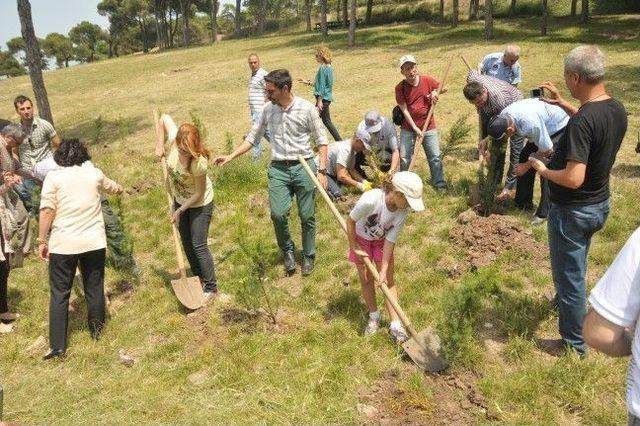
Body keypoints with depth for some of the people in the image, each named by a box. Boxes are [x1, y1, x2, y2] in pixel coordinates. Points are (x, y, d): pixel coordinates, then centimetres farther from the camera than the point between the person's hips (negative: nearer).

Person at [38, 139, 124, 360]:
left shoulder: (53, 177, -5)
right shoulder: (94, 173, 6)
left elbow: (47, 211, -11)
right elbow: (110, 185, 28)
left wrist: (42, 240, -2)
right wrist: (119, 189, 51)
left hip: (63, 244, -2)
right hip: (94, 242, 3)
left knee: (59, 293, 7)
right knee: (94, 288, 17)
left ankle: (58, 346, 8)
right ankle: (96, 330, 33)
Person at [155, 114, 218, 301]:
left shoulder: (199, 162, -37)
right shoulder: (174, 140, -26)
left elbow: (199, 193, -24)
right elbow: (165, 117, -6)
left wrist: (180, 211, -16)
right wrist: (160, 144, -9)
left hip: (200, 203, -7)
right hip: (180, 199, 7)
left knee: (198, 245, -2)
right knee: (186, 243, 18)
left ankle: (211, 287, 14)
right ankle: (199, 278, 37)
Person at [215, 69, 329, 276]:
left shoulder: (306, 108, -6)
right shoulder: (268, 109, 5)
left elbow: (321, 140, -1)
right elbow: (253, 136, 13)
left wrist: (322, 170, -8)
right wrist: (231, 156, 6)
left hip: (304, 166, -2)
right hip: (278, 168, 2)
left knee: (307, 216, 6)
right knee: (278, 214, -12)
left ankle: (308, 256, 27)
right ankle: (287, 250, 16)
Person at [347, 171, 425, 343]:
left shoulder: (402, 212, -27)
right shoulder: (370, 200, -40)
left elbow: (390, 241, -20)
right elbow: (350, 221, -23)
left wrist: (384, 270, -21)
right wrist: (354, 247, -14)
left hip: (381, 240, 2)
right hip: (361, 238, -2)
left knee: (388, 280, 0)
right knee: (366, 279, 4)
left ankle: (395, 324, 7)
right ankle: (374, 317, 26)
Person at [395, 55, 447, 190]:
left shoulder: (427, 81, -4)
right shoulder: (400, 87, -10)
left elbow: (443, 88, 14)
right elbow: (404, 110, -11)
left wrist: (434, 92, -9)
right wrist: (416, 129, -17)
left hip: (429, 126, 1)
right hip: (408, 128, -1)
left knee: (435, 157, 4)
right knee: (404, 158, 2)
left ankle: (440, 184, 17)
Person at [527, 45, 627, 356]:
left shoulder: (581, 122, -31)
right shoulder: (617, 109, -3)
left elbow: (574, 178, -35)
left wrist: (542, 170, -17)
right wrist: (561, 104, 18)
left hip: (573, 211, -9)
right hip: (600, 204, 9)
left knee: (569, 276, 8)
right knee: (575, 267, 31)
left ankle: (574, 343, 25)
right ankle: (565, 303, 56)